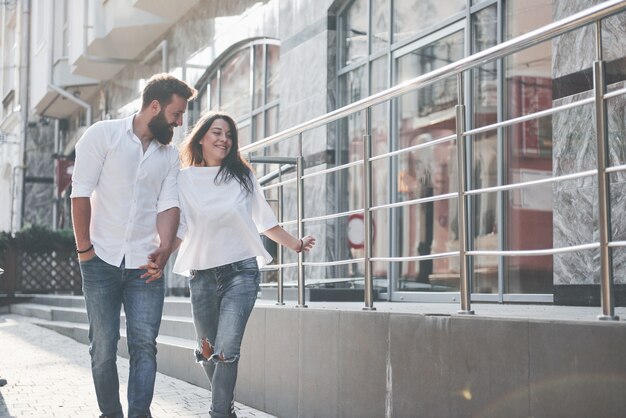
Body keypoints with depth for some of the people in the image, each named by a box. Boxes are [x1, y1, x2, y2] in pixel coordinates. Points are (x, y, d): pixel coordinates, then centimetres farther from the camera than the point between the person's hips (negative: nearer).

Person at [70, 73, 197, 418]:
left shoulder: (170, 155, 11)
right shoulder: (103, 135, -3)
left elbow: (168, 205, 3)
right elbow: (81, 193, -6)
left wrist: (165, 247, -14)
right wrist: (84, 248, -9)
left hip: (145, 262, 3)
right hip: (101, 260, -3)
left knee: (144, 344, -6)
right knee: (103, 347, 3)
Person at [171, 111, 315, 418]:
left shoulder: (242, 177, 8)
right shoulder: (184, 180, 4)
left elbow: (265, 222, 14)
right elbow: (177, 230, 0)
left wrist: (296, 244, 11)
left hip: (241, 272, -1)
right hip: (202, 275, 1)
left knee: (226, 351, -14)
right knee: (207, 352, 11)